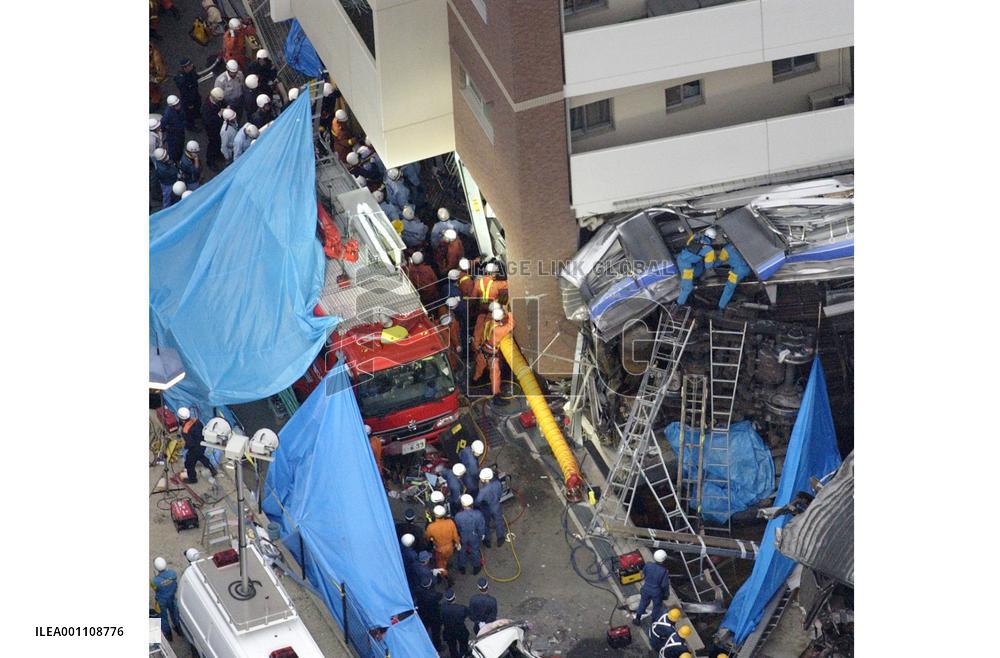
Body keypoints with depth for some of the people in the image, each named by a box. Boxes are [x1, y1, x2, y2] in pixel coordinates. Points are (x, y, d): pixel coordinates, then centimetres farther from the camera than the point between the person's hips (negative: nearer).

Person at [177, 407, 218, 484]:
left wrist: (185, 447, -5)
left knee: (189, 464, 20)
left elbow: (190, 443, -27)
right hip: (202, 444, 7)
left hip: (195, 449, -7)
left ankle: (192, 479, 42)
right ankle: (213, 470, 46)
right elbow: (203, 429, 0)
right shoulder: (195, 420, -15)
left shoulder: (185, 430, -35)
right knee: (200, 457, 36)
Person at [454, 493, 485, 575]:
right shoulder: (478, 514, -33)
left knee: (462, 551, 29)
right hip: (474, 537, 1)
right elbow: (481, 528, -16)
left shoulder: (458, 516, -36)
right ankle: (476, 567, 53)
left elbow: (456, 529, -16)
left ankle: (462, 567, 54)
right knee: (475, 550, 29)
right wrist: (481, 535, 6)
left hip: (462, 538, -1)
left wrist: (457, 538, 7)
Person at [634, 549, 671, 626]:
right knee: (657, 606, 23)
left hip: (646, 589, 3)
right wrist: (666, 593, -1)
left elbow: (643, 575, -3)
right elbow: (665, 585, -20)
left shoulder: (648, 565, -22)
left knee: (643, 603, 27)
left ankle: (637, 619, 45)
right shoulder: (664, 571, -31)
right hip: (657, 592, -3)